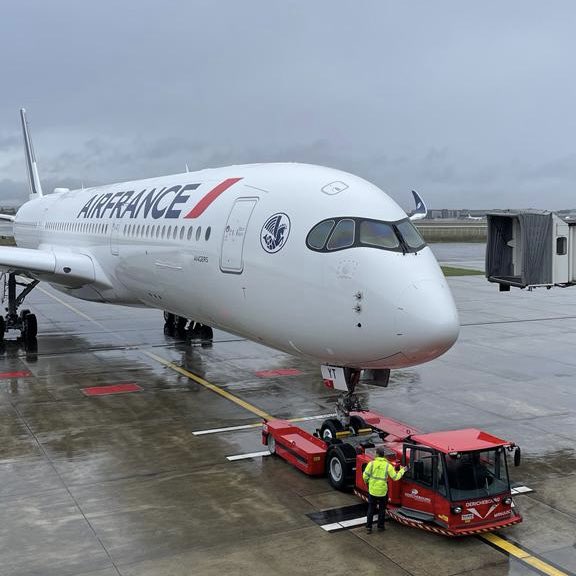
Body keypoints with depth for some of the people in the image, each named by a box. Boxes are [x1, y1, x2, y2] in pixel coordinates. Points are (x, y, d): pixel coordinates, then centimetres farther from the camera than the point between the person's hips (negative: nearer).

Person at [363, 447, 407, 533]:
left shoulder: (371, 463, -11)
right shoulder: (388, 465, -10)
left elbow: (365, 476, -11)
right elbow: (395, 477, -5)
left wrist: (367, 482, 11)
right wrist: (402, 471, 12)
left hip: (372, 490, 0)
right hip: (382, 491, 0)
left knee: (371, 509, 13)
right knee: (382, 509, 19)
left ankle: (368, 527, 12)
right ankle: (380, 526, 27)